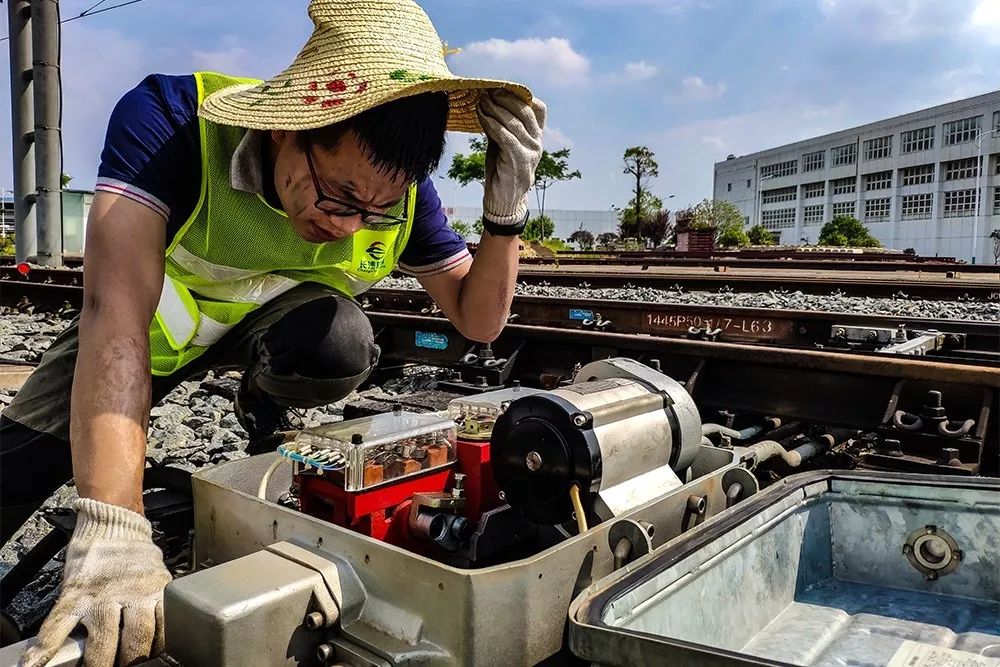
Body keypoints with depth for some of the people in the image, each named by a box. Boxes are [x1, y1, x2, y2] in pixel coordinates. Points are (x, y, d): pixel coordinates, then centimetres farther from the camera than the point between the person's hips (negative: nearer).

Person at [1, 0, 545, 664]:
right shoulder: (168, 118, -35)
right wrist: (113, 533, -57)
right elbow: (116, 312, -47)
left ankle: (263, 407, 2)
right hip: (154, 319, -1)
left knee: (340, 344, -32)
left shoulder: (396, 189, -25)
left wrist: (506, 210, -36)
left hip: (274, 323, 2)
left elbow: (478, 320, -18)